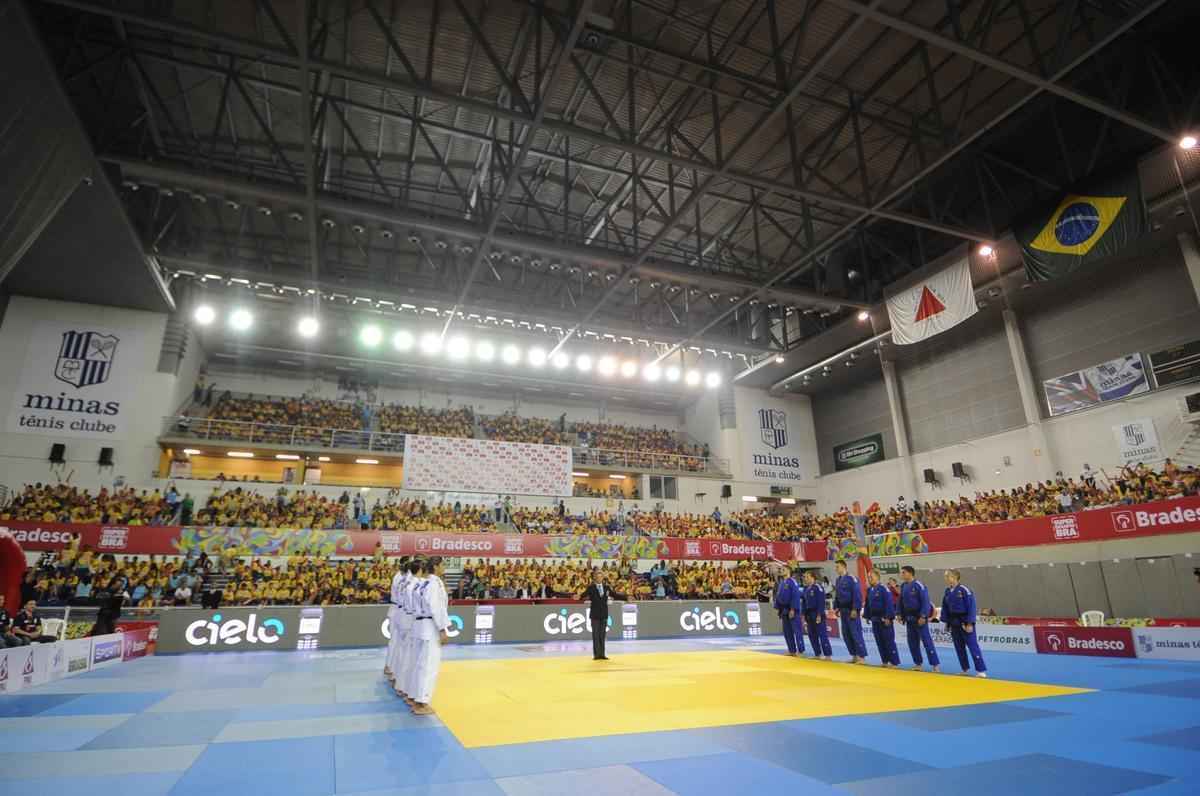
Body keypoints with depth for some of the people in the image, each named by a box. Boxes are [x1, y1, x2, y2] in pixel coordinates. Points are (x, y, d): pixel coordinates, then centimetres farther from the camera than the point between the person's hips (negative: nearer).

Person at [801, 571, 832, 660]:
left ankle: (828, 655, -2)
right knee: (812, 635, 11)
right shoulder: (806, 588, 11)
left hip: (817, 614, -8)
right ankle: (817, 654, 20)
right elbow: (804, 602, 16)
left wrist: (819, 615, -19)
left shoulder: (818, 588, -14)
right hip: (809, 614, 8)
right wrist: (804, 614, 12)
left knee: (822, 634, -7)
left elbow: (821, 602, -17)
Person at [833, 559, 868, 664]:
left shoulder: (851, 578, -14)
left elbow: (857, 595, -17)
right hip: (843, 611, 8)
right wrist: (836, 608, 11)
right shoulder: (838, 580, 11)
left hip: (852, 611, -8)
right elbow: (836, 595, 19)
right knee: (846, 634, 10)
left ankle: (862, 657, 1)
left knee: (856, 633, -6)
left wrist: (855, 609, -20)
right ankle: (854, 655, 20)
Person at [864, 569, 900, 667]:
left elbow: (889, 604, -18)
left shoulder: (884, 589, -15)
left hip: (885, 619, -7)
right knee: (879, 641, 11)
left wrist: (888, 618, -20)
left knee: (889, 641, -2)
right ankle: (885, 661, 20)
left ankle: (894, 662, 6)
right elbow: (867, 604, 15)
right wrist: (867, 616, 12)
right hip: (875, 620, 8)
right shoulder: (869, 590, 8)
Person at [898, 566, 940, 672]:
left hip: (919, 618, -7)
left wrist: (923, 616, -19)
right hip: (909, 618, 7)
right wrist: (901, 615, 11)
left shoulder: (919, 585, -16)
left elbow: (925, 602, -17)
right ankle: (918, 663, 22)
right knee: (912, 642, 11)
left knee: (927, 641, -4)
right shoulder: (903, 586, 6)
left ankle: (935, 664, 3)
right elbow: (901, 602, 15)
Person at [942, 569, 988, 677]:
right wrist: (946, 622, 9)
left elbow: (971, 607, -15)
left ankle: (981, 670, 2)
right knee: (959, 647, 13)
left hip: (965, 622, -7)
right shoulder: (948, 591, 4)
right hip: (954, 623, 7)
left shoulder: (964, 590, -16)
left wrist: (970, 624, -16)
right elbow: (945, 607, 11)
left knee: (973, 646, -5)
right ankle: (965, 669, 25)